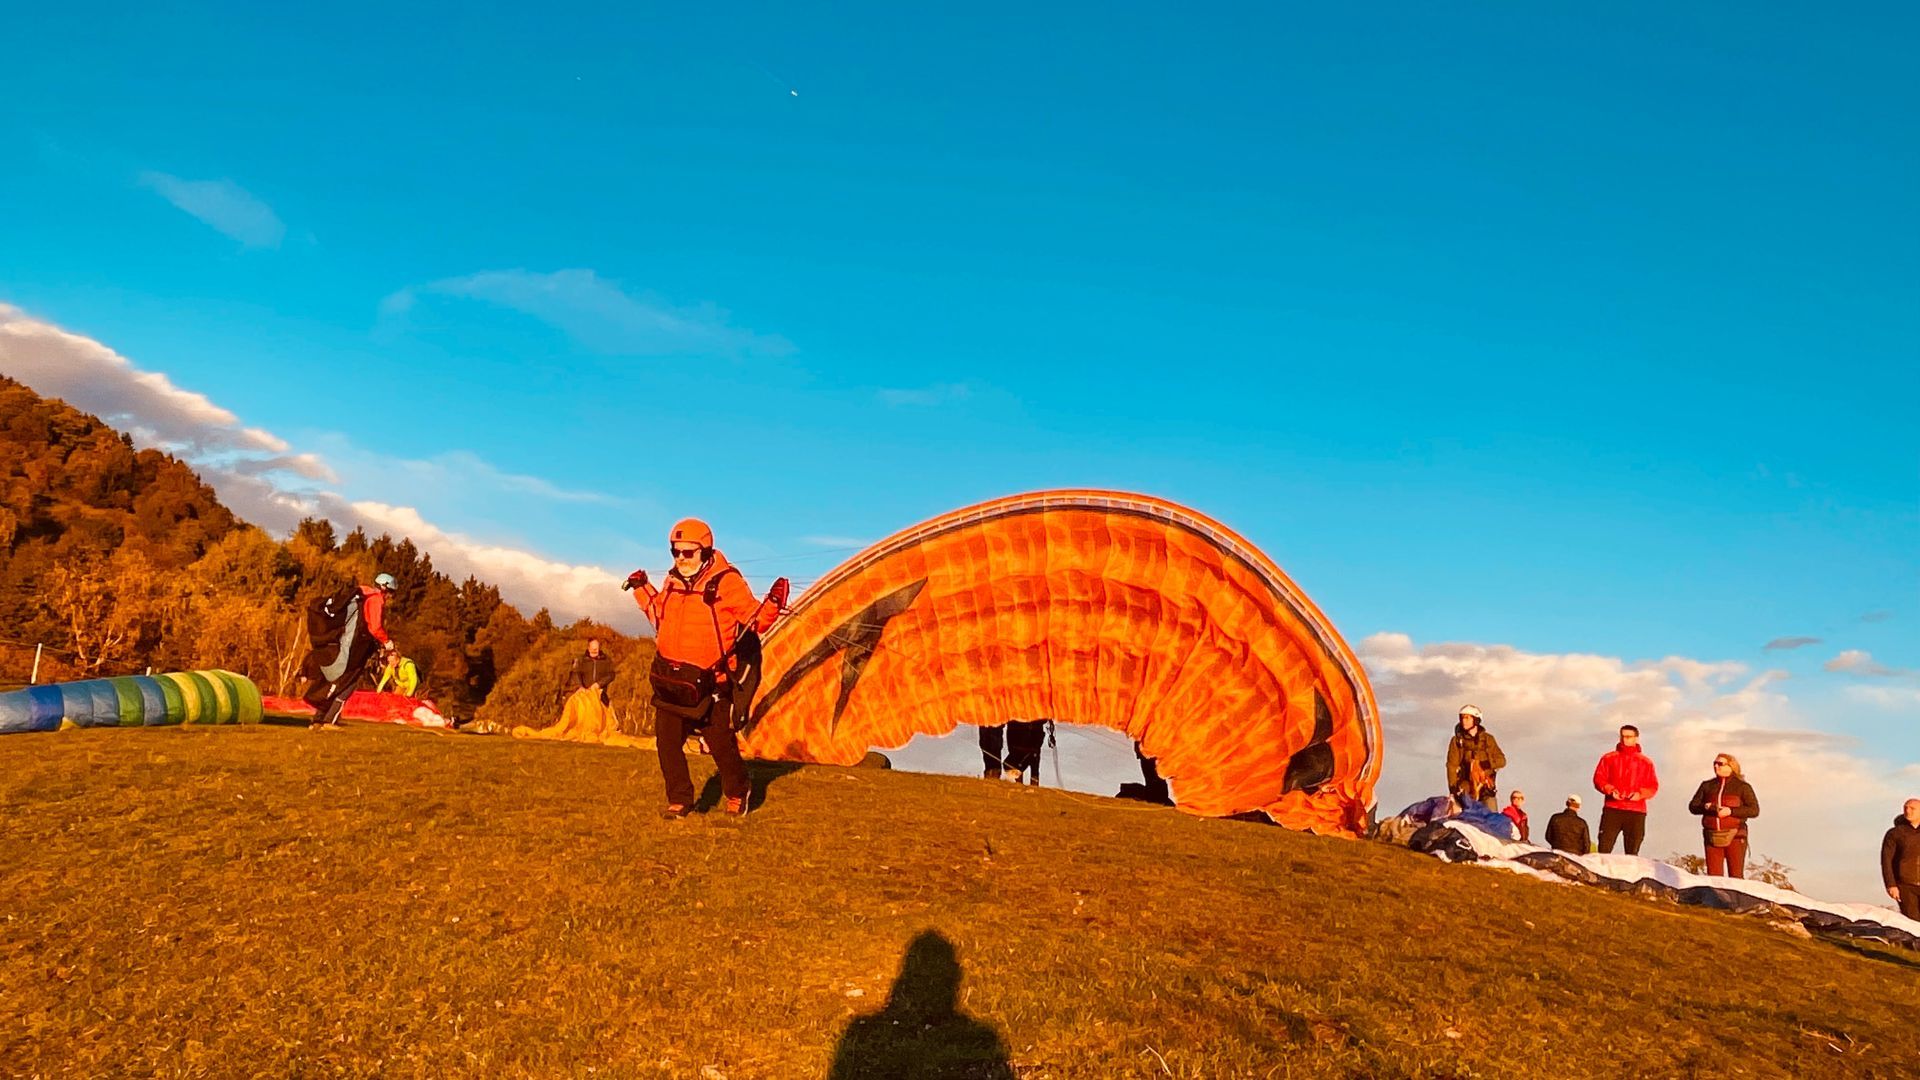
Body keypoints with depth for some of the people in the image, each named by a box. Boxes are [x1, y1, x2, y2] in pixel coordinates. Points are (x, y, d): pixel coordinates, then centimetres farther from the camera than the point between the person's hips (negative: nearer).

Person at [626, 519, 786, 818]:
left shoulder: (726, 581, -10)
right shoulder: (674, 582, 8)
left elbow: (755, 621, -11)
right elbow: (660, 616, 27)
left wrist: (773, 603, -28)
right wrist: (642, 590, 25)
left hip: (708, 683, -5)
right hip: (670, 680, 5)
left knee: (721, 743, 5)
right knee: (667, 742, 5)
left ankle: (737, 794, 30)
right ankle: (679, 799, 21)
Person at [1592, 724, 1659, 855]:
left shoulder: (1646, 762, 11)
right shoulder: (1609, 758, 10)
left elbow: (1653, 786, 9)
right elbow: (1598, 778, 7)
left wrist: (1640, 794, -10)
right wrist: (1610, 790, -12)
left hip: (1636, 812, 1)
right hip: (1612, 809, -1)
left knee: (1632, 851, 3)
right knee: (1604, 847, -7)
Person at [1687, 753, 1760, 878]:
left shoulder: (1743, 787, 4)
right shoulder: (1707, 785, 13)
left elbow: (1754, 810, -5)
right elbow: (1692, 806, 12)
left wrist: (1731, 811, -17)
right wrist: (1705, 807, -10)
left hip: (1734, 836, -3)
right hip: (1712, 838, 3)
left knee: (1736, 876, -1)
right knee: (1713, 875, 2)